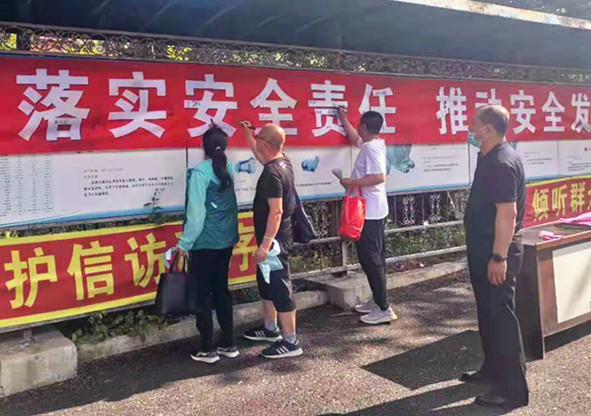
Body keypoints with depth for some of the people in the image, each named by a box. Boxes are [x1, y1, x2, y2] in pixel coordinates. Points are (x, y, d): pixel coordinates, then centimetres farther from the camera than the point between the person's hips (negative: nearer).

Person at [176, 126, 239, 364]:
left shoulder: (200, 172, -15)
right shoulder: (229, 169, 4)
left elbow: (196, 213, -17)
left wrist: (184, 243, -12)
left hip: (205, 243, -6)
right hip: (226, 241, 7)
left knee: (202, 294, 4)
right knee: (221, 290, 15)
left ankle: (208, 349, 12)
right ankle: (228, 344, 22)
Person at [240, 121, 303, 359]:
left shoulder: (272, 173, -23)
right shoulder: (282, 162, 6)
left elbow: (276, 212, -27)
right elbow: (259, 155, 29)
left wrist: (265, 245, -26)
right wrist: (247, 134, 31)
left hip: (274, 239, -10)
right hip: (277, 236, 10)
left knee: (279, 287, -3)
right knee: (266, 282, 21)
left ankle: (291, 342, 5)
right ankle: (270, 329, 35)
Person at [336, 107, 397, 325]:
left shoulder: (370, 148, -17)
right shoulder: (375, 143, 12)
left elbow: (379, 177, -28)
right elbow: (355, 138, 32)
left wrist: (353, 182, -19)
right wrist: (343, 118, 38)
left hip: (369, 213, -10)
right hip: (374, 211, 10)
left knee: (370, 258, -8)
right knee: (374, 257, 15)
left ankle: (384, 309, -5)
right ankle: (378, 301, 24)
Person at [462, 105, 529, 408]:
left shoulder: (502, 163, -20)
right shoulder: (491, 158, 12)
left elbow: (507, 213, -25)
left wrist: (499, 257, -26)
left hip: (496, 251, -10)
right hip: (483, 248, 10)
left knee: (501, 317, -3)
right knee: (488, 313, 19)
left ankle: (513, 389, 7)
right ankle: (493, 369, 34)